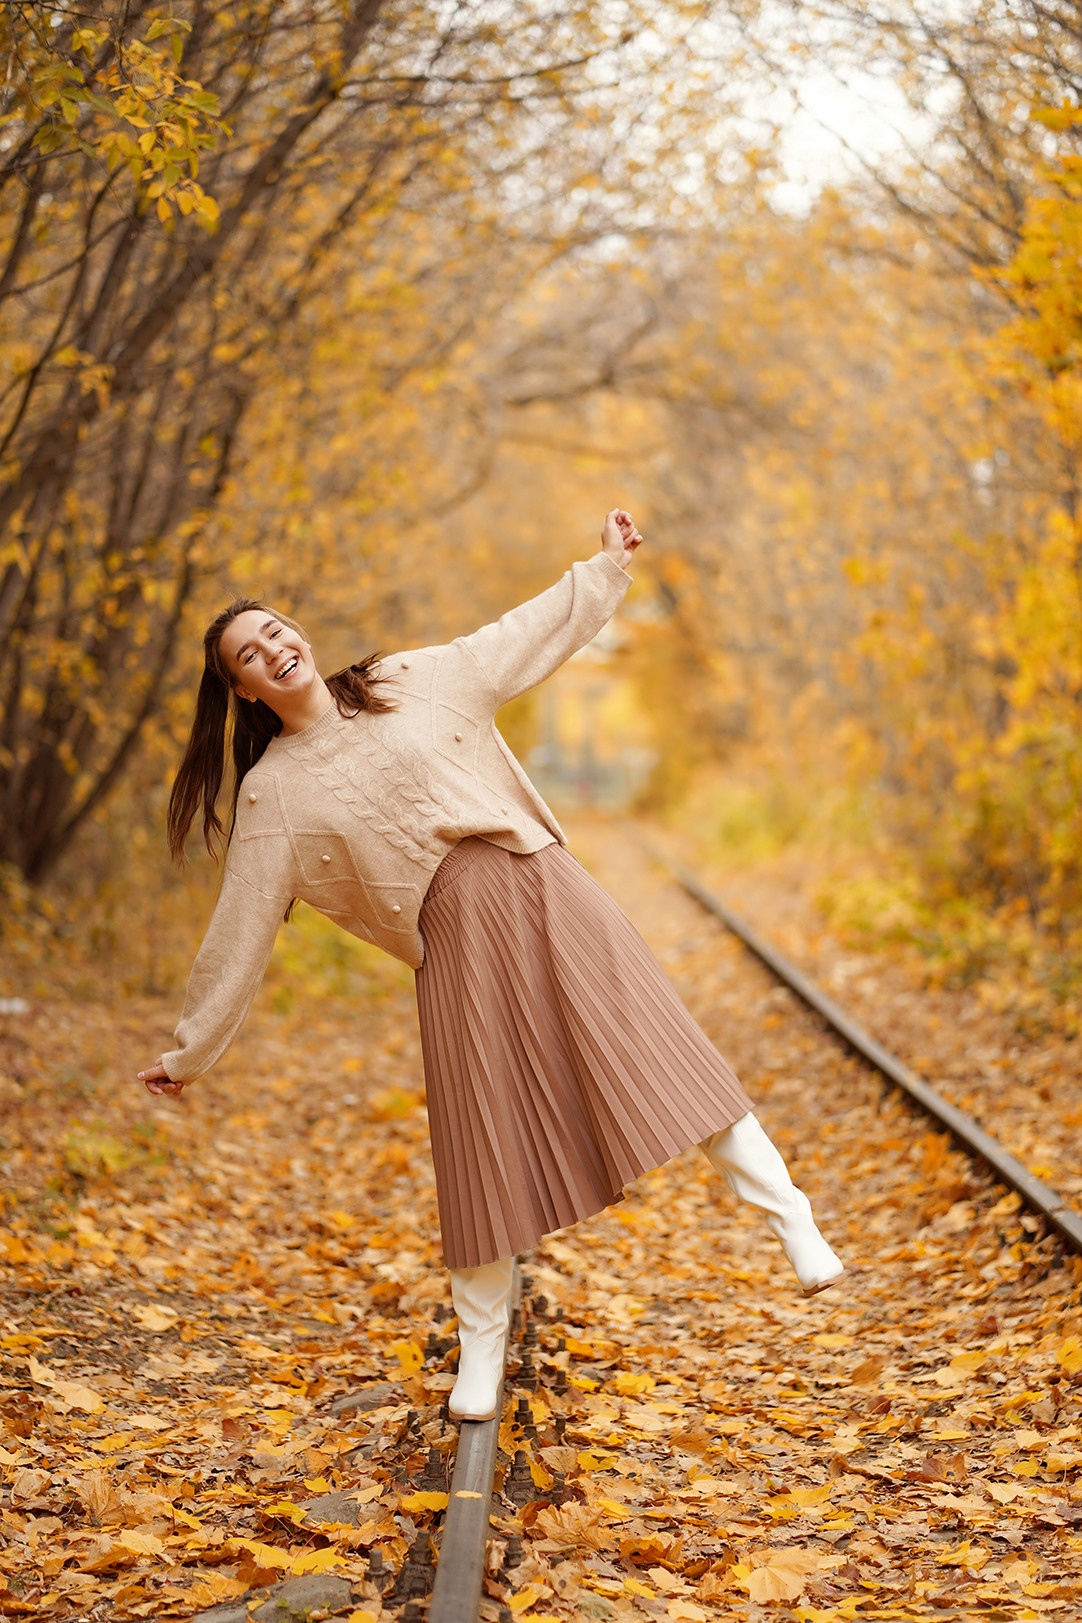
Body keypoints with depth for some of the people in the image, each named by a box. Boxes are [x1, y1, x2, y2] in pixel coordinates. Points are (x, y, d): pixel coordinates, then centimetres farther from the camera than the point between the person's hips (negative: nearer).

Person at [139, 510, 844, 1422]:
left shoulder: (413, 682, 10)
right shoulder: (273, 796, 5)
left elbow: (535, 635, 21)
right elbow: (240, 936, 9)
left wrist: (607, 567, 20)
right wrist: (190, 1054, 11)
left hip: (545, 886, 1)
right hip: (457, 939, -1)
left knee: (658, 1049, -9)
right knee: (489, 1147, -1)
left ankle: (792, 1219, -5)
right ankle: (481, 1353, 15)